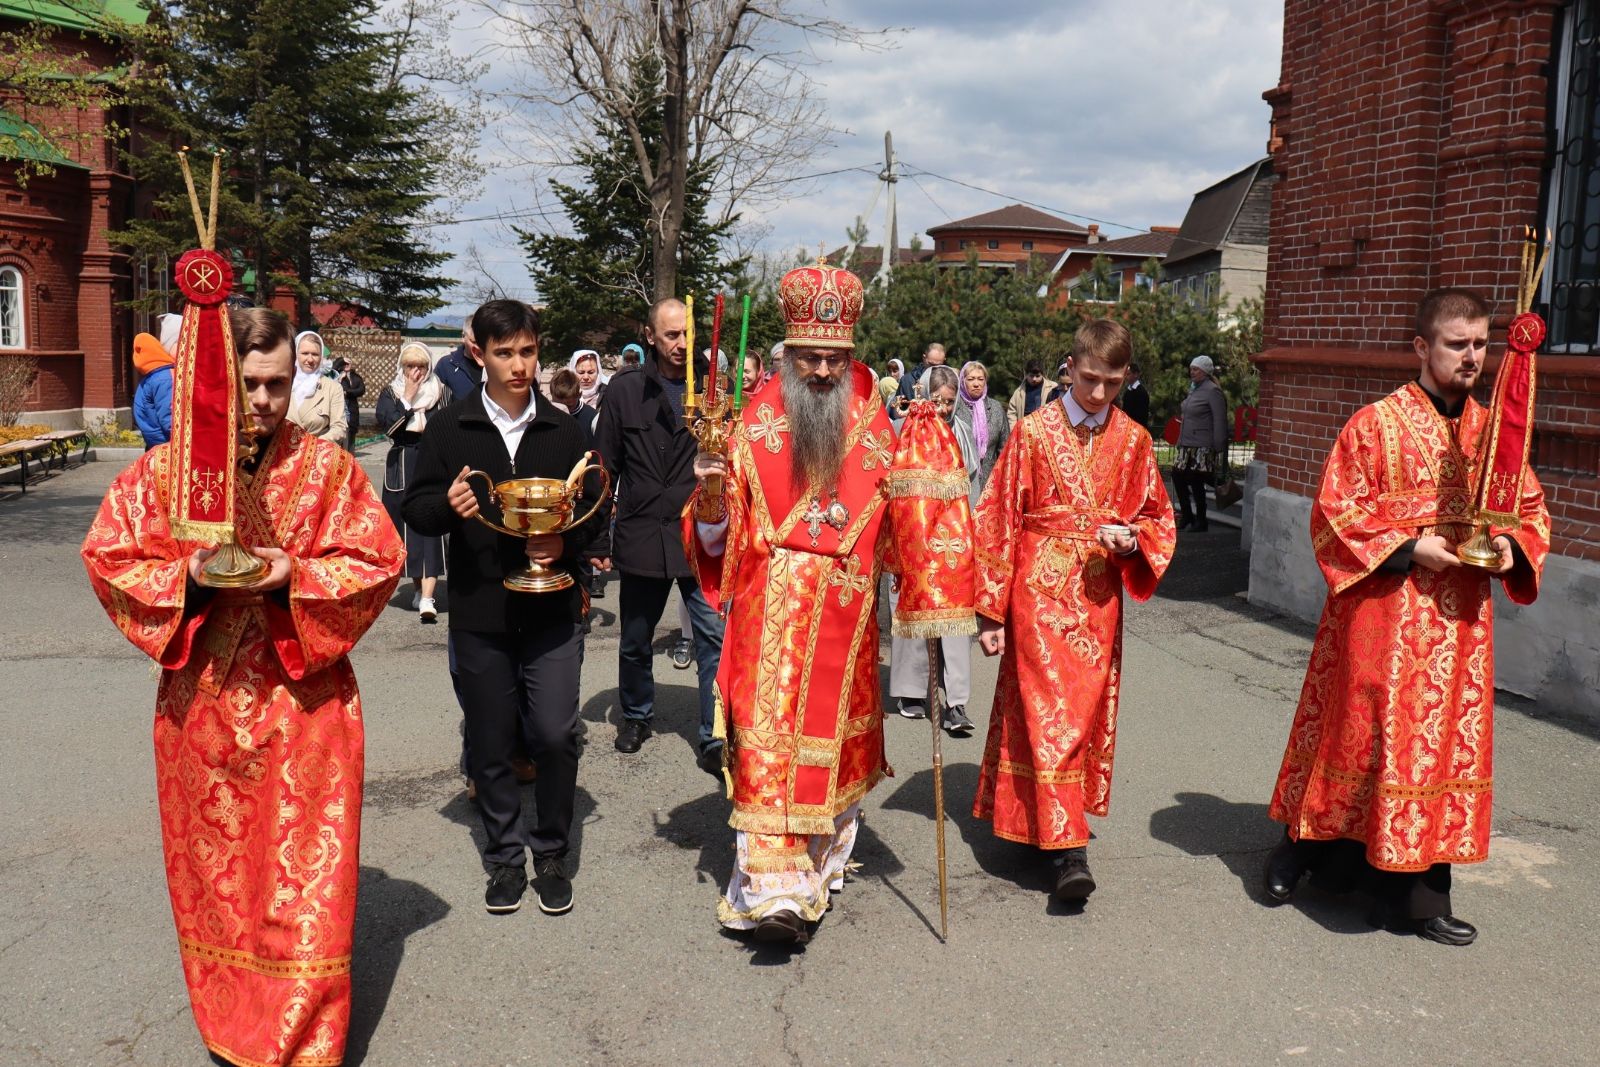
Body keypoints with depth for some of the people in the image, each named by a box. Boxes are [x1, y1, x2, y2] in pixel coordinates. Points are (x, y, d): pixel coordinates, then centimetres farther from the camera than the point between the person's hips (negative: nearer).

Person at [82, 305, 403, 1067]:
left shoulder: (328, 467, -2)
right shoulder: (162, 470, 1)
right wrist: (186, 578, -16)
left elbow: (379, 560, -4)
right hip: (202, 701, 2)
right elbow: (108, 557, 2)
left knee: (305, 870, 2)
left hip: (304, 698, -2)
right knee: (214, 865, 14)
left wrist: (295, 576, -19)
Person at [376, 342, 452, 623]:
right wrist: (407, 399, -10)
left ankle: (427, 599, -19)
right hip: (400, 470, 2)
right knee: (406, 527, 7)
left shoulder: (441, 393, 5)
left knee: (430, 528, -11)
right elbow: (387, 423, -9)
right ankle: (420, 587, 24)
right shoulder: (391, 393, 8)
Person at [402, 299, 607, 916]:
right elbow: (416, 511, 3)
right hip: (479, 610, 0)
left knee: (555, 734, -6)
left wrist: (567, 544, -11)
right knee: (491, 743, 8)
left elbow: (596, 511, 9)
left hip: (550, 609, 0)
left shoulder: (562, 429, 6)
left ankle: (552, 854, 15)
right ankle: (505, 857, 25)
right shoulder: (450, 429, 2)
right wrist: (447, 505, -19)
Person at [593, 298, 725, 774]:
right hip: (641, 535, 1)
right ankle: (636, 716, 38)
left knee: (716, 636, -7)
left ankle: (714, 739, 3)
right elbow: (606, 466, 5)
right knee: (635, 640, 15)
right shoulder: (626, 390, 3)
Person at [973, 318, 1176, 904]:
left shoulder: (1133, 441, 6)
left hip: (1099, 595, 4)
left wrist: (1130, 539, -10)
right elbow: (997, 520, -2)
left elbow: (1158, 519, 16)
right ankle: (1068, 848, -8)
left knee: (1087, 712, 10)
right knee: (1049, 710, -9)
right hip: (1040, 591, -3)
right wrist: (991, 611, -5)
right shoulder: (1033, 431, -3)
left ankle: (1055, 825, 27)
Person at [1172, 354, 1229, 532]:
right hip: (1188, 445, 9)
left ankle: (1200, 521, 8)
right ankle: (1187, 515, 22)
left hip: (1203, 447, -9)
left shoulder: (1212, 391, -11)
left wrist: (1219, 449, -17)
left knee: (1196, 483, -4)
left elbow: (1220, 422, -15)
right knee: (1178, 476, 8)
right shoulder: (1194, 389, 15)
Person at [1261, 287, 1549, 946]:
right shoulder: (1376, 424, -6)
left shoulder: (1494, 432, 9)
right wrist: (1408, 548, -18)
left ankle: (1418, 895, 20)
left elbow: (1530, 509, 15)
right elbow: (1334, 514, -8)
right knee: (1363, 734, 3)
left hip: (1459, 620, 5)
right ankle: (1302, 848, 25)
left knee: (1445, 741, 9)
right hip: (1383, 614, -5)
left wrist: (1512, 545, -6)